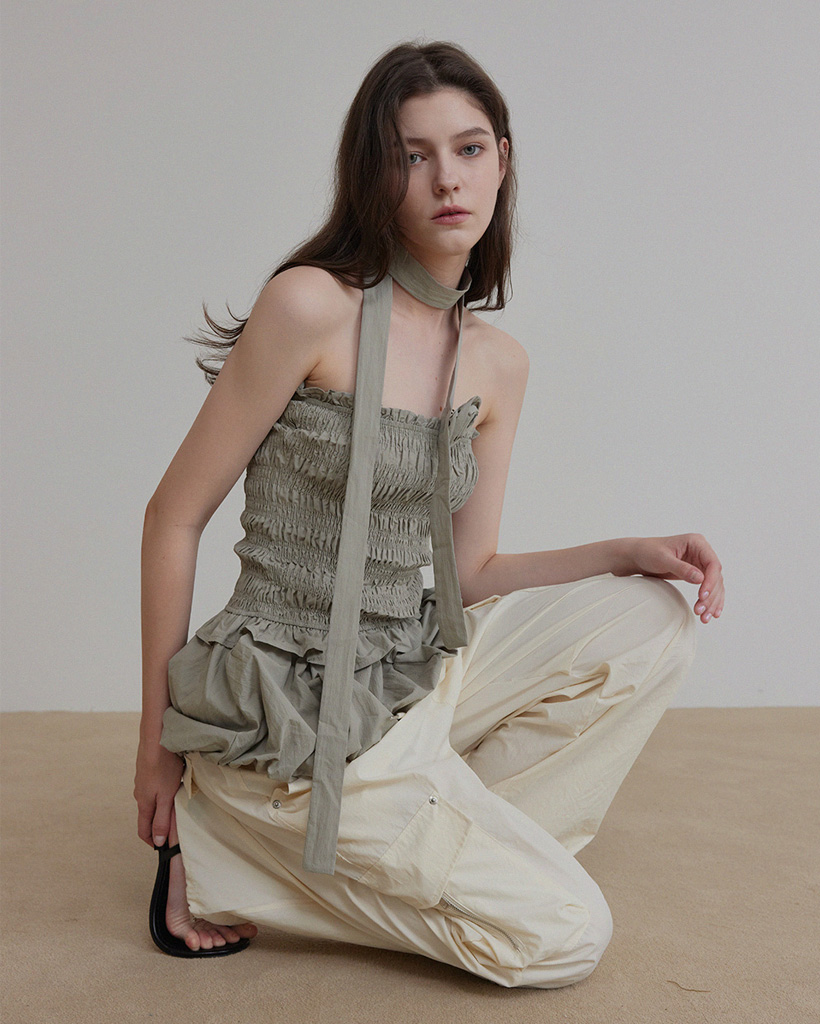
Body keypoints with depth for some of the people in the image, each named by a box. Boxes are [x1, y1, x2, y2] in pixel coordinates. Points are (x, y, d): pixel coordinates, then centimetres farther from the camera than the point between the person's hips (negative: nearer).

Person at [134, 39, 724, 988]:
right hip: (297, 714, -7)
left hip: (409, 675, 7)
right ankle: (223, 856, 3)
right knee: (568, 937, -2)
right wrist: (159, 741, -6)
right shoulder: (311, 305, -16)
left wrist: (630, 552, -3)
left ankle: (420, 851, 2)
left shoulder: (498, 363, 4)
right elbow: (174, 518, -11)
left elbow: (468, 572, 10)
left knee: (650, 622, 1)